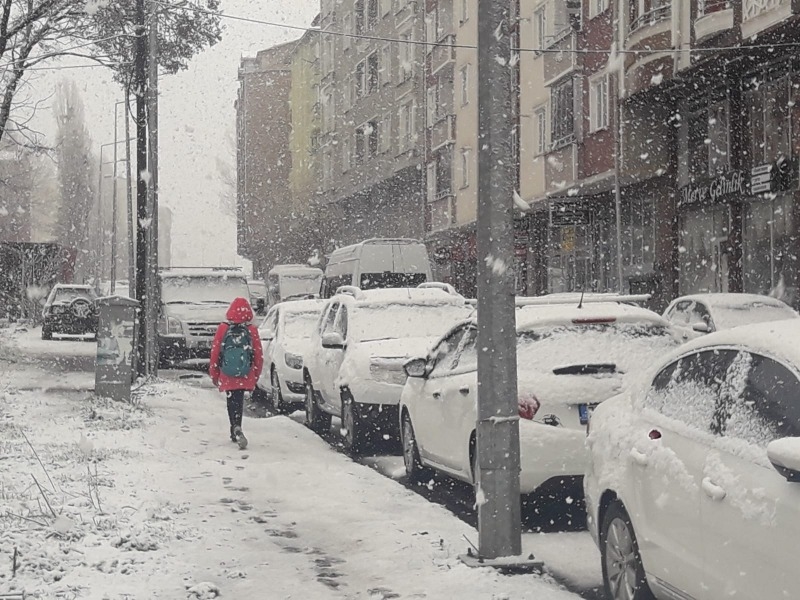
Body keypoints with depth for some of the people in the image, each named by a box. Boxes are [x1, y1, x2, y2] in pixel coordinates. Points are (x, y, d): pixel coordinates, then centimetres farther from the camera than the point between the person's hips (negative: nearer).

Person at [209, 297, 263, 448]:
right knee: (239, 402, 15)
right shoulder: (252, 331, -7)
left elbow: (214, 352, -1)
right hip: (245, 376, 0)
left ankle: (236, 430, -12)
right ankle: (236, 430, 19)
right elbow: (259, 355, -2)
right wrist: (256, 375, 13)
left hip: (227, 376, 0)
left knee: (232, 402, 7)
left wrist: (214, 374, 11)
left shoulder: (223, 329, -7)